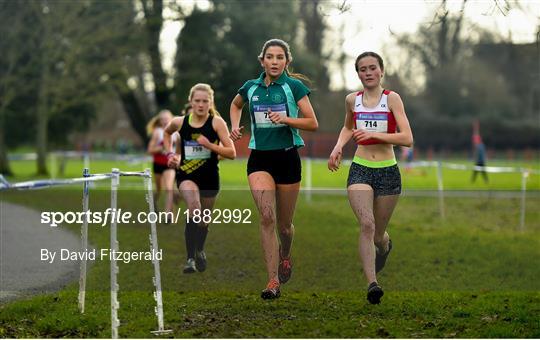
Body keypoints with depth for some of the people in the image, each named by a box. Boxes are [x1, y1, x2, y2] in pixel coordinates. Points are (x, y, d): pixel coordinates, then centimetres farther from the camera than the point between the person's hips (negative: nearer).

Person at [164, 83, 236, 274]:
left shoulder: (217, 123, -9)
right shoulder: (180, 122, -3)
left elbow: (231, 153, -12)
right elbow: (167, 132, 22)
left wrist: (209, 145, -24)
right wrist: (170, 153, 9)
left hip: (209, 178, 1)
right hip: (186, 175, -1)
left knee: (202, 219, 15)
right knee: (194, 209, -29)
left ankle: (199, 252, 44)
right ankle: (191, 258, -23)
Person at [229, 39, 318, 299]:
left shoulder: (294, 86, -3)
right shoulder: (251, 87, 6)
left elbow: (313, 123, -4)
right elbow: (235, 105, 28)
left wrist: (287, 119, -19)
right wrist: (235, 126, 10)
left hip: (287, 157, -1)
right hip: (259, 158, 1)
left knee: (284, 223, 9)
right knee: (267, 216, -17)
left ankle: (285, 256, 44)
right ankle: (273, 281, -16)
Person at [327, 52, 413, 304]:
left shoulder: (391, 98, -5)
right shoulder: (352, 100, 5)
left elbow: (407, 139, -13)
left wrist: (374, 134, -21)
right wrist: (338, 147, 9)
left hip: (388, 172, -1)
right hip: (360, 170, 1)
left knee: (378, 232, 12)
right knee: (366, 224, -21)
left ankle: (384, 245, 50)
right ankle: (372, 284, -26)